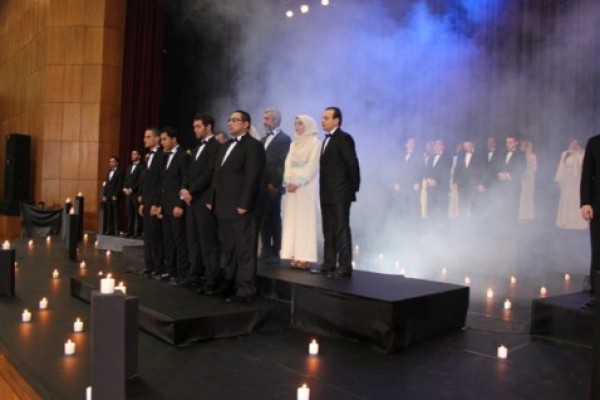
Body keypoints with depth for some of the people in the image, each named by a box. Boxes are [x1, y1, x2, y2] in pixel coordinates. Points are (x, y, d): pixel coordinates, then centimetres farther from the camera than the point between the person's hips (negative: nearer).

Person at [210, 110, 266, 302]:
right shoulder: (226, 146, 21)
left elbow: (253, 177, -15)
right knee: (227, 248, 14)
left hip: (241, 207, -9)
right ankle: (228, 283, 24)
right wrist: (212, 199, 13)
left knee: (244, 249, -3)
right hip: (224, 207, 9)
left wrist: (244, 205, -20)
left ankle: (245, 291, 3)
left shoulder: (253, 145, -6)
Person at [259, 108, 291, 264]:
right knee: (263, 219, 7)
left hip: (273, 187, -7)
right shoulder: (264, 140, 20)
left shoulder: (284, 138, -5)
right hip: (261, 186, 7)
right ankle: (266, 251, 14)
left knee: (274, 219, 0)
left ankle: (275, 252, 7)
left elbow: (282, 163, -13)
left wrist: (274, 184, -17)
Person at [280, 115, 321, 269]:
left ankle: (305, 257, -5)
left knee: (305, 220, -7)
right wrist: (288, 181, -5)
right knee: (292, 220, 2)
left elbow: (312, 165, -10)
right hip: (291, 185, 6)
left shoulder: (315, 143, -1)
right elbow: (288, 163, 11)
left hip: (306, 185, -6)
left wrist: (298, 182, -16)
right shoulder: (294, 144, 18)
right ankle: (295, 256, 4)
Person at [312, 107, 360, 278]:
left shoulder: (344, 138, -10)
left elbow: (352, 164, -13)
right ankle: (329, 264, 20)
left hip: (340, 194, -9)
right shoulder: (327, 139, 17)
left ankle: (344, 267, -1)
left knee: (342, 230, -5)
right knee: (329, 231, 12)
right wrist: (324, 191, 8)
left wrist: (353, 188, -10)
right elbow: (326, 165, 14)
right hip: (327, 194, 9)